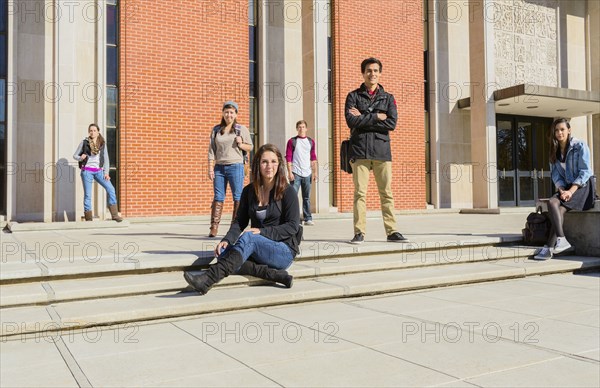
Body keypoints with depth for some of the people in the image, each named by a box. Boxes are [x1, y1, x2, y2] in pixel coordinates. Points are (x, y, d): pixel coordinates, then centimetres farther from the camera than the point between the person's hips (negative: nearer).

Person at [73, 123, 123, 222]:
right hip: (87, 171, -2)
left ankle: (114, 214, -7)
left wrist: (106, 172, -1)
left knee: (110, 189, -11)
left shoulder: (102, 143, 10)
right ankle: (88, 218, 6)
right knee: (87, 194, -2)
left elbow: (106, 159, 9)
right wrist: (80, 158, -14)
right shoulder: (84, 142, 4)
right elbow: (75, 155, 8)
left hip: (98, 171, 2)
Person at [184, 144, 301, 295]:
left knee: (248, 237, -34)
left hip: (284, 251, -5)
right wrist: (227, 240, -14)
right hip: (256, 249, 5)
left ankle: (207, 279, -45)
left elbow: (293, 227, -9)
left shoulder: (287, 192, -4)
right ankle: (275, 275, -28)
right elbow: (239, 222, 6)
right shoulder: (249, 191, 10)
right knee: (223, 253, -24)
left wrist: (261, 231, -19)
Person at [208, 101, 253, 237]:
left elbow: (250, 147, 9)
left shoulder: (241, 129, 6)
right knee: (218, 198, 2)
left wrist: (240, 144, -11)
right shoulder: (216, 130, 12)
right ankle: (214, 227, 2)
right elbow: (212, 150, 9)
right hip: (219, 167, 2)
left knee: (238, 197, -2)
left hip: (236, 166, -2)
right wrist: (210, 168, 1)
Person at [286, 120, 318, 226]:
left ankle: (308, 219, 12)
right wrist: (290, 172, -9)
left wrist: (315, 172, 8)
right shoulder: (292, 141, 2)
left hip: (307, 173, 3)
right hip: (295, 173, -3)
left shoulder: (311, 141, 12)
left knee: (306, 198, 8)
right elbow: (288, 158, -2)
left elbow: (313, 158, 14)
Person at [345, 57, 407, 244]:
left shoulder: (388, 98, 14)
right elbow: (351, 121, -7)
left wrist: (363, 118, -6)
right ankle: (359, 232, 1)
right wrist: (377, 117, -7)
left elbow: (392, 123, -2)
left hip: (382, 150, 2)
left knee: (386, 193, 3)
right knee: (360, 193, -3)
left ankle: (392, 231, 8)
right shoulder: (354, 96, 10)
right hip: (360, 151, -2)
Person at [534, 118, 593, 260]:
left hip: (582, 186, -5)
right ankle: (562, 240, -33)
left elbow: (585, 171, -9)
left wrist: (571, 191, -19)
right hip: (565, 187, 5)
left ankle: (549, 247, -32)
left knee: (560, 208, -29)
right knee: (552, 202, -28)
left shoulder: (580, 146, -3)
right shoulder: (555, 151, 13)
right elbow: (555, 174, 7)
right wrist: (562, 190, -12)